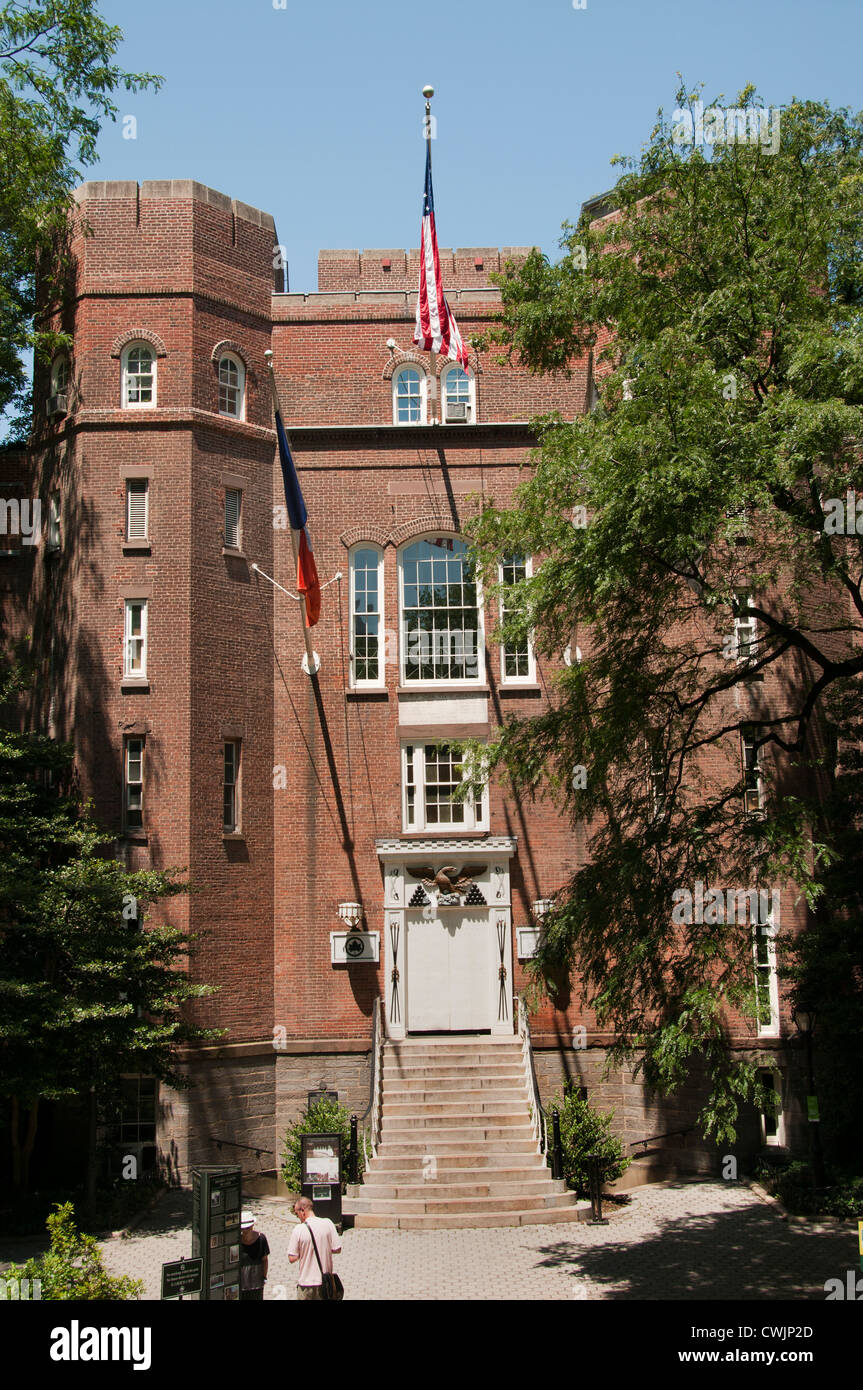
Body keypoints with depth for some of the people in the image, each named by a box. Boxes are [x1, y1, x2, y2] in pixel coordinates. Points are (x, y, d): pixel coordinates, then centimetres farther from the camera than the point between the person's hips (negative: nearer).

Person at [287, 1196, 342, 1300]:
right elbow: (337, 1249, -5)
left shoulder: (298, 1230, -14)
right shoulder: (327, 1223, -7)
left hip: (306, 1283, -3)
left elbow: (292, 1259, -12)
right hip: (325, 1282, 3)